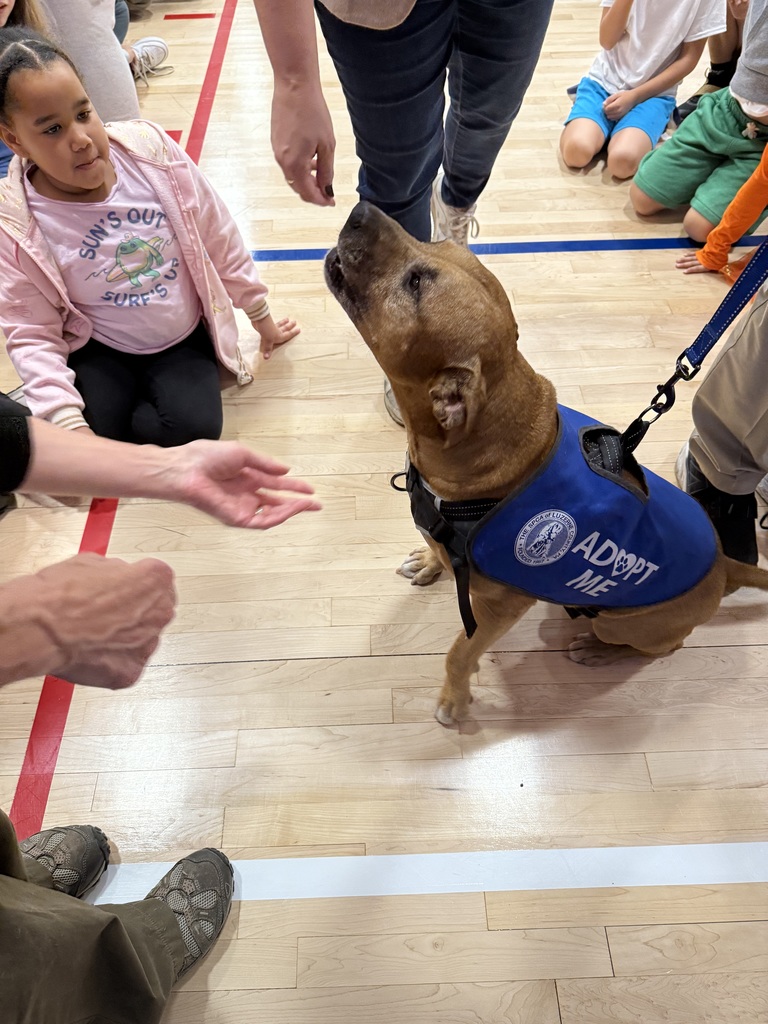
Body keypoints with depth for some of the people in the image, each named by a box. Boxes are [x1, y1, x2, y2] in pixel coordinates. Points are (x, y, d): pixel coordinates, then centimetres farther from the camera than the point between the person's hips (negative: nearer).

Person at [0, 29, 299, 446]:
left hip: (185, 338, 1)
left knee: (193, 427, -26)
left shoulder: (148, 148, -13)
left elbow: (219, 240, -2)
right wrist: (67, 423, -24)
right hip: (101, 352, 0)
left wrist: (260, 315, 9)